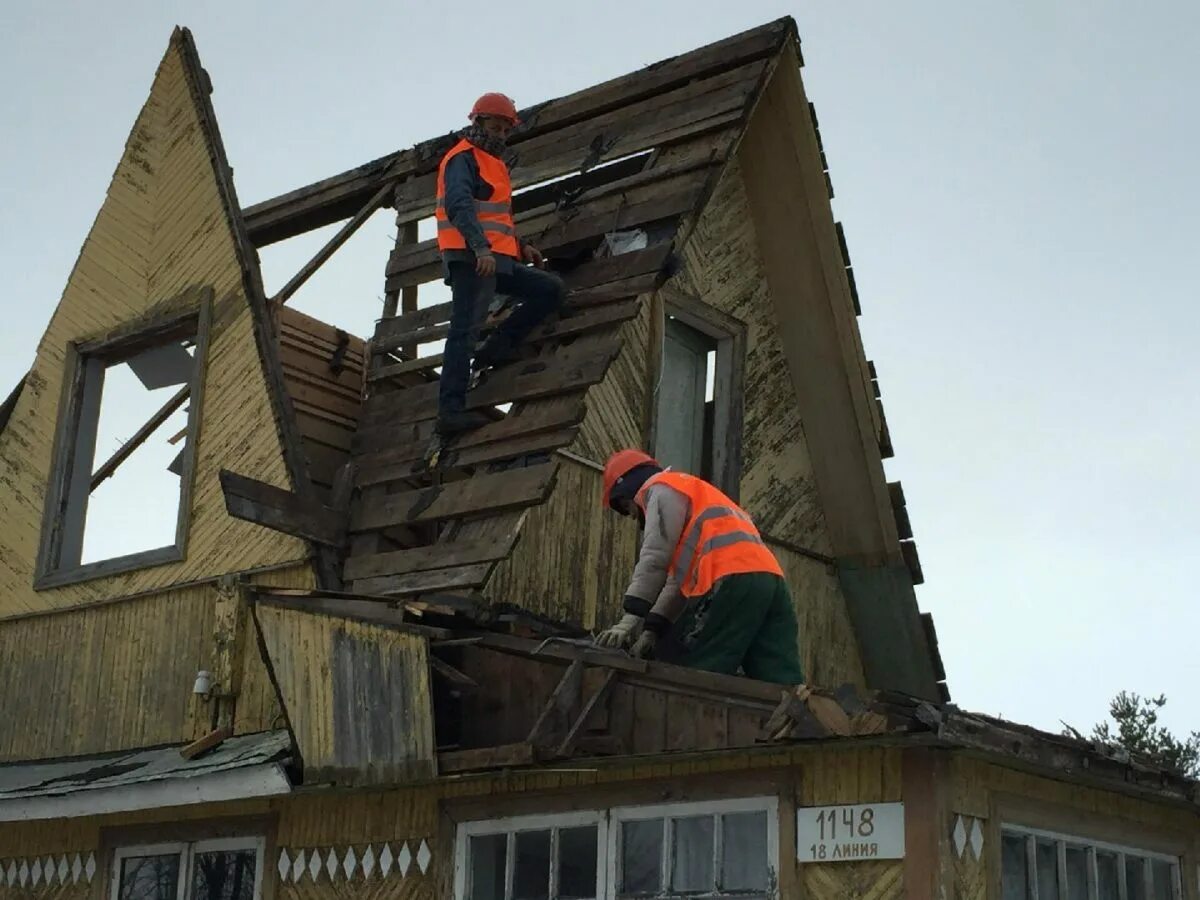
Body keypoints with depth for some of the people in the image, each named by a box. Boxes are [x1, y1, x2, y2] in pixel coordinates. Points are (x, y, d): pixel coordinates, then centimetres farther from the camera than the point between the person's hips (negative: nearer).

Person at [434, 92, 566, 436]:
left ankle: (499, 347, -2)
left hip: (496, 261, 9)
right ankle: (451, 410, -18)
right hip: (470, 258, -9)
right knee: (465, 329, -14)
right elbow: (459, 205, -20)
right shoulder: (463, 158, -3)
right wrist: (481, 248, -31)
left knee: (552, 289, 7)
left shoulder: (494, 163, 27)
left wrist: (520, 246, 19)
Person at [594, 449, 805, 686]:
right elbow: (680, 577, 31)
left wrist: (630, 618, -8)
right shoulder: (695, 494, 41)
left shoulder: (662, 488, 14)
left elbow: (655, 556, -3)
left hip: (733, 580, -9)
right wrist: (652, 628, 21)